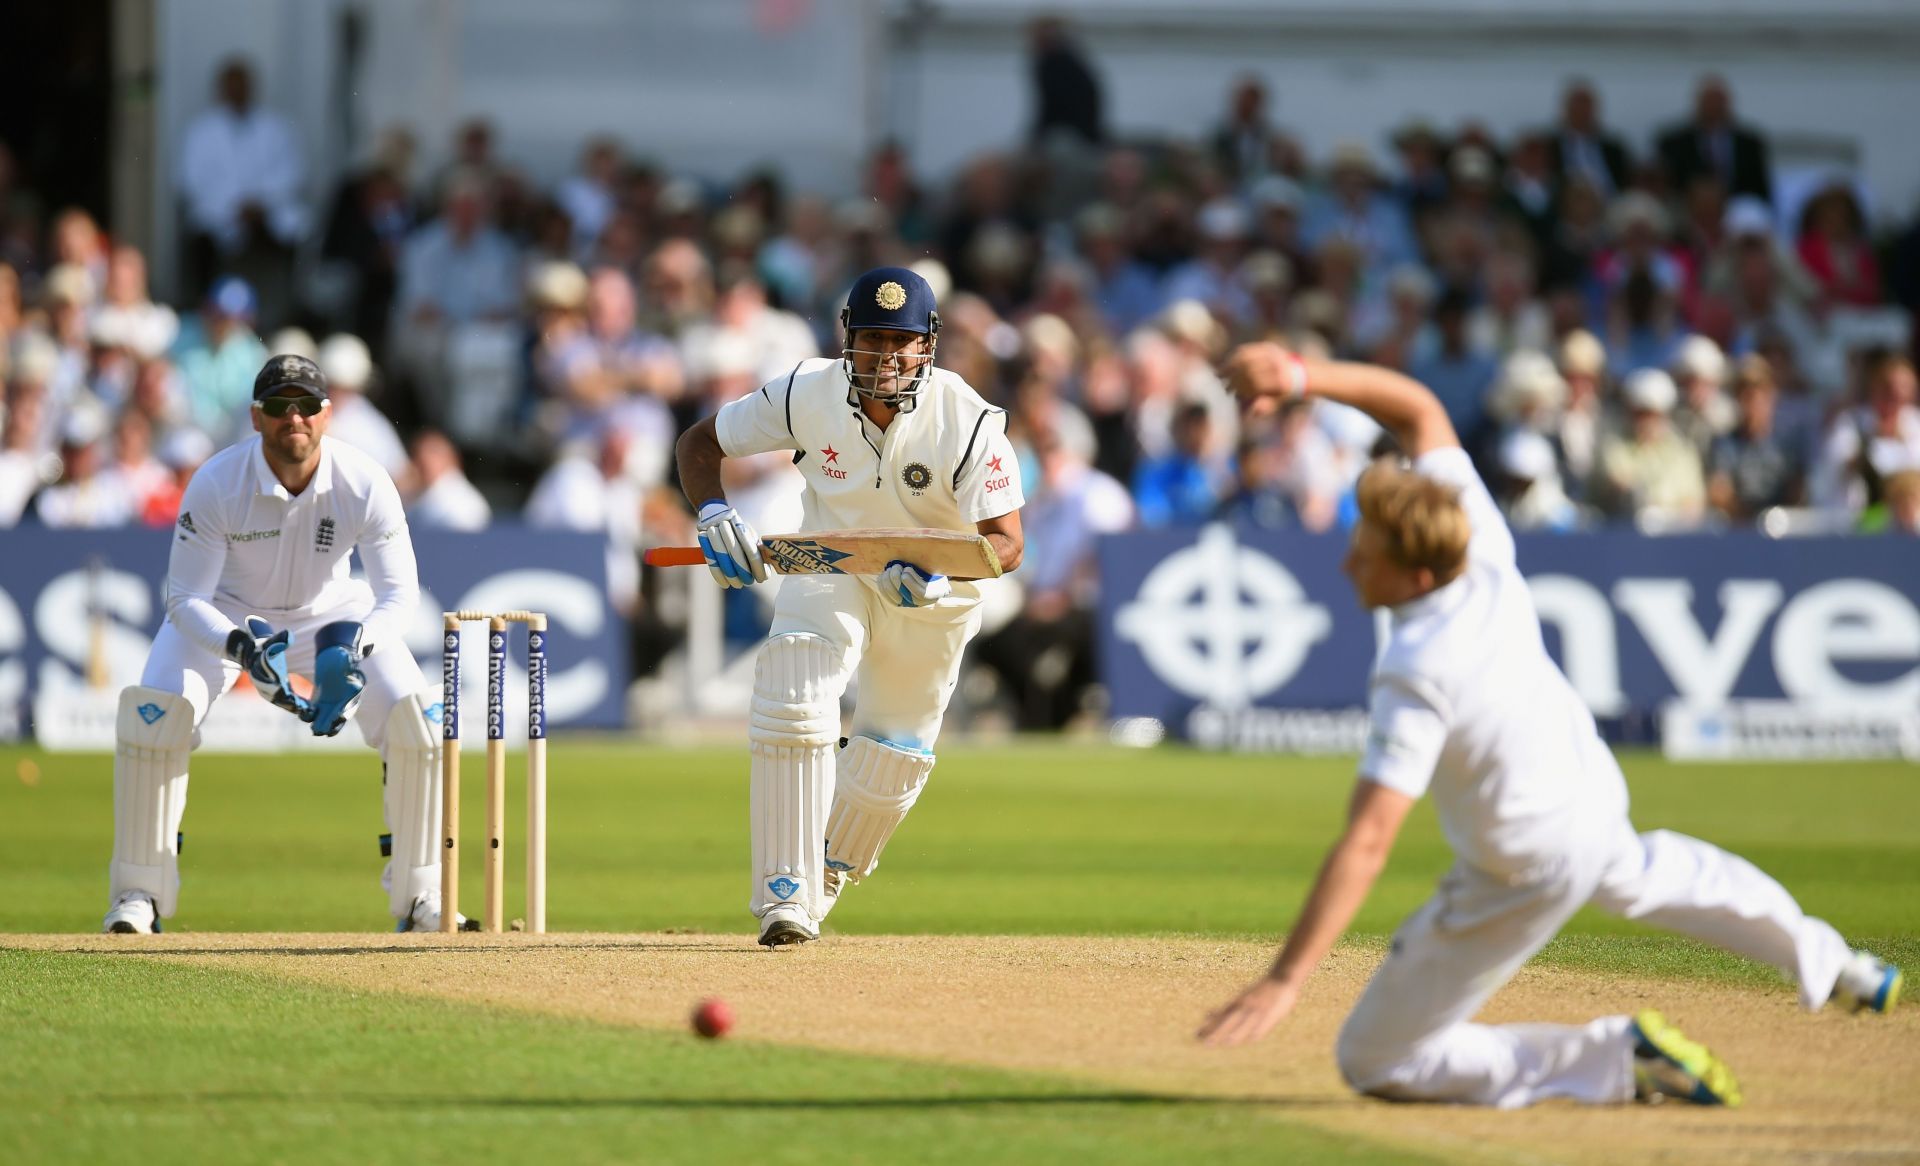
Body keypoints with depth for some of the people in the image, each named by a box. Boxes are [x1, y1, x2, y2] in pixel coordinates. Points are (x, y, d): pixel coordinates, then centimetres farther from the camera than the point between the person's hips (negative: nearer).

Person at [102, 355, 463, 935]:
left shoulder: (365, 484, -27)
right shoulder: (216, 484, -30)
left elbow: (400, 593, -24)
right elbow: (185, 599, -26)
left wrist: (356, 648, -45)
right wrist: (241, 647, -46)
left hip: (331, 614, 1)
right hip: (226, 614, -1)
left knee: (416, 715, -17)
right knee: (152, 713, -24)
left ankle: (419, 896, -1)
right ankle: (139, 895, -10)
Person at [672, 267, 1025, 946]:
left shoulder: (969, 423, -29)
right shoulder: (808, 395, -22)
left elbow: (1007, 542, -32)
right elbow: (701, 441, -9)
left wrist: (941, 567, -52)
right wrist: (713, 515, -28)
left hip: (934, 591, 0)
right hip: (830, 569, 0)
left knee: (894, 759, 9)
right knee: (792, 705, -22)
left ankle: (829, 875, 38)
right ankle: (786, 891, -18)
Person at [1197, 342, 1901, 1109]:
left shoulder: (1416, 679, -37)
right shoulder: (1485, 550, -19)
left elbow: (1368, 842, -42)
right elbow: (1418, 410, -6)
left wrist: (1286, 980, -45)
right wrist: (1301, 378, -18)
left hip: (1523, 881, -8)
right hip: (1597, 800, 8)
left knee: (1372, 1060, 1)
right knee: (1636, 873, 44)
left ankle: (1619, 1060, -7)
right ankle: (1827, 965, 64)